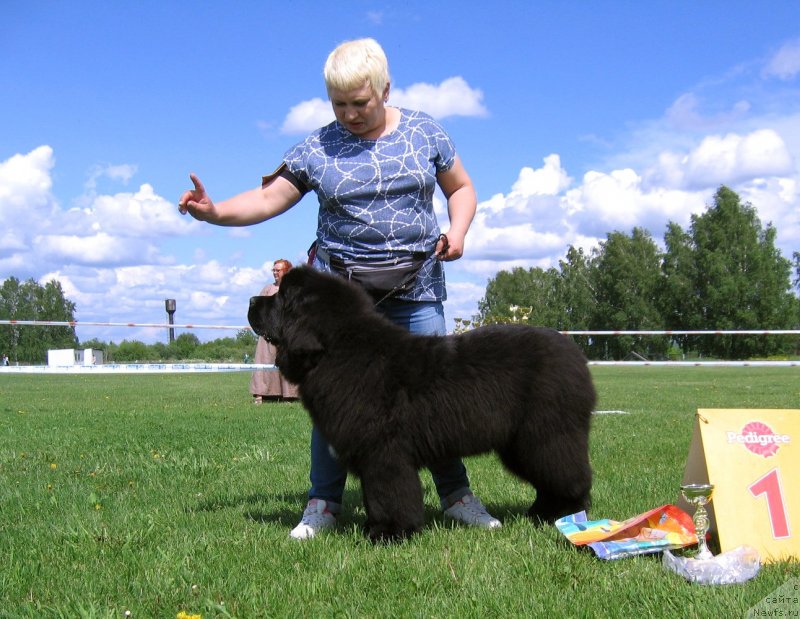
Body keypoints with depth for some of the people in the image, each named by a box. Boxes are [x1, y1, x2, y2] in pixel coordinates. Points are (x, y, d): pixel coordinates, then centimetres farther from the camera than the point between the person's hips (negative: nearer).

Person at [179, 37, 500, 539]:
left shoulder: (425, 134, 5)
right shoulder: (317, 149, 1)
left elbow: (461, 187, 15)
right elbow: (266, 199, -3)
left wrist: (457, 231, -3)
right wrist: (213, 212, -19)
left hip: (416, 287, 1)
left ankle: (456, 494, 14)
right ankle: (324, 503, 9)